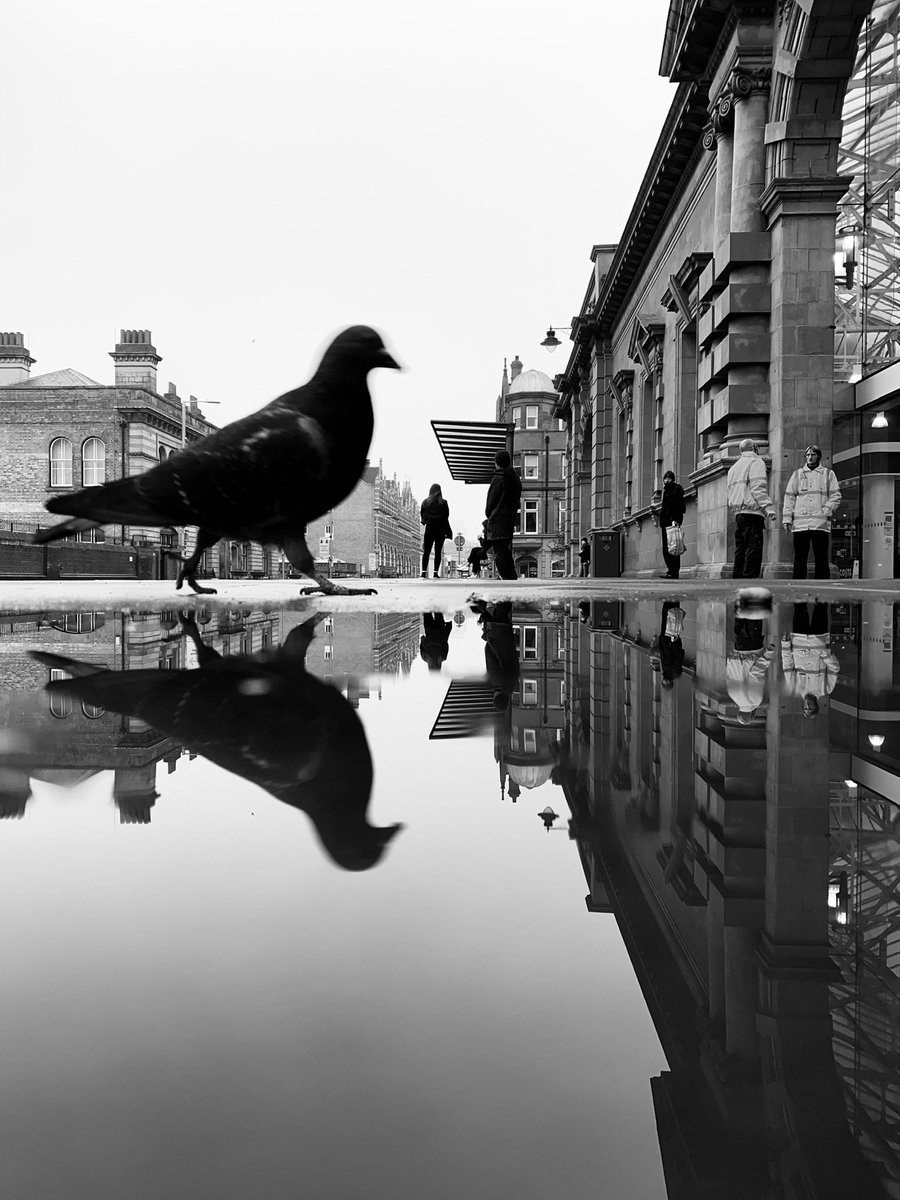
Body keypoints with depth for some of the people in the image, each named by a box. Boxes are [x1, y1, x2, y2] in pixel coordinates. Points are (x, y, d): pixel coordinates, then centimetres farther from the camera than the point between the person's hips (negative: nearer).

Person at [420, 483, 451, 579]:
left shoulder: (425, 502, 1)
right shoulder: (443, 503, -5)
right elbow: (446, 518, -4)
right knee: (438, 552, 3)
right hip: (440, 529, -1)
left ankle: (424, 572, -3)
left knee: (426, 552, 5)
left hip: (429, 529, 1)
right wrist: (448, 532, 2)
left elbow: (422, 515, 4)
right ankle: (436, 572, -2)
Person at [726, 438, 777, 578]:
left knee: (740, 551, 8)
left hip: (738, 514, 8)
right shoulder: (756, 462, -1)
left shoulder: (734, 467, 24)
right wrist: (769, 508, -17)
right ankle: (749, 578, -18)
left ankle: (738, 580, 6)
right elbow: (758, 488, -14)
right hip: (752, 512, -8)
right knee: (753, 551, -11)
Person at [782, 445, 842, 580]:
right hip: (800, 523, 1)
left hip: (820, 523, -1)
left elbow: (836, 496, 7)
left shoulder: (828, 473, 14)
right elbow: (789, 498, 13)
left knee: (821, 558, -2)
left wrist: (826, 511, -8)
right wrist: (787, 518, 2)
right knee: (800, 558, 0)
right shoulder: (797, 474, 18)